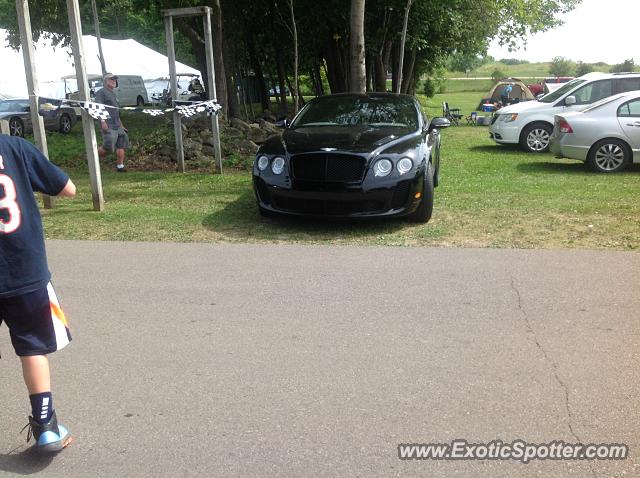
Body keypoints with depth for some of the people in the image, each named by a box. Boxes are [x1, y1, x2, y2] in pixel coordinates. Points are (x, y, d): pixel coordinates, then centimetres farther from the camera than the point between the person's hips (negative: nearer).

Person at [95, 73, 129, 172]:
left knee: (121, 145, 2)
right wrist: (103, 121, -25)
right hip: (108, 126, -9)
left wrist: (121, 125, 28)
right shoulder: (101, 92, -2)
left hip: (117, 126, 9)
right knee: (108, 147, -13)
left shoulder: (113, 94, 25)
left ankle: (120, 166, 6)